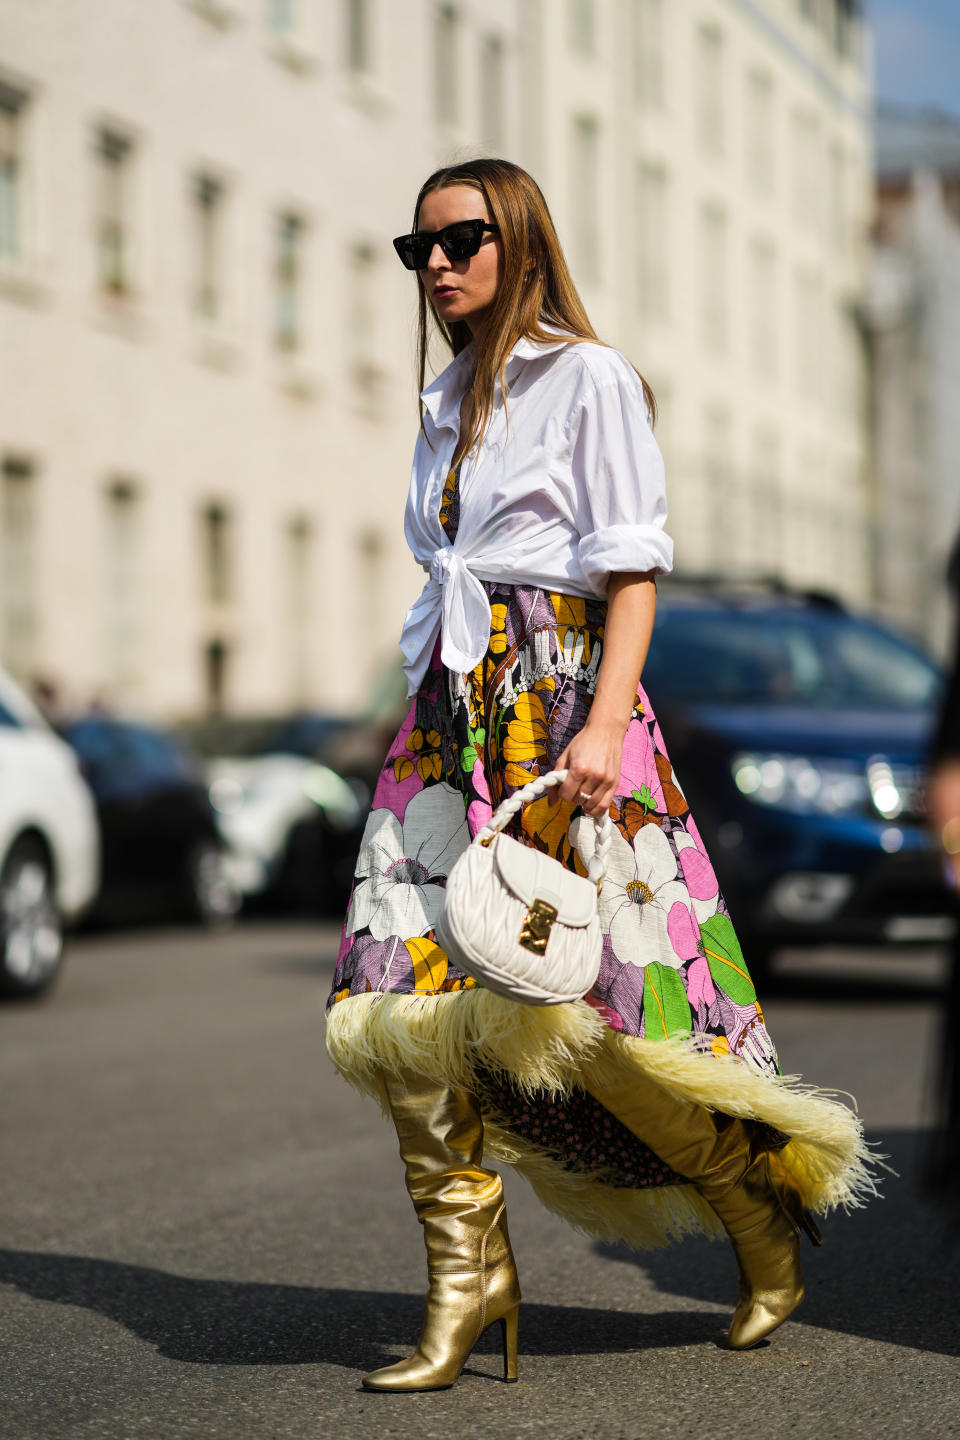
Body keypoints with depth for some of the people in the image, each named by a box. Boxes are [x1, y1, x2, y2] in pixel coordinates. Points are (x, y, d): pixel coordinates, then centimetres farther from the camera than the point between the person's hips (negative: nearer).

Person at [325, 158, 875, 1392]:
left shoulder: (590, 377, 1)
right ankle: (468, 1281, 1)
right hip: (450, 713, 6)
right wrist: (432, 719, 16)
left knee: (588, 1006, -9)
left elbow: (631, 563, -7)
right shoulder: (448, 405, 20)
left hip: (561, 692, -6)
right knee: (405, 1008, -7)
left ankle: (766, 1218, 13)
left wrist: (603, 725, -19)